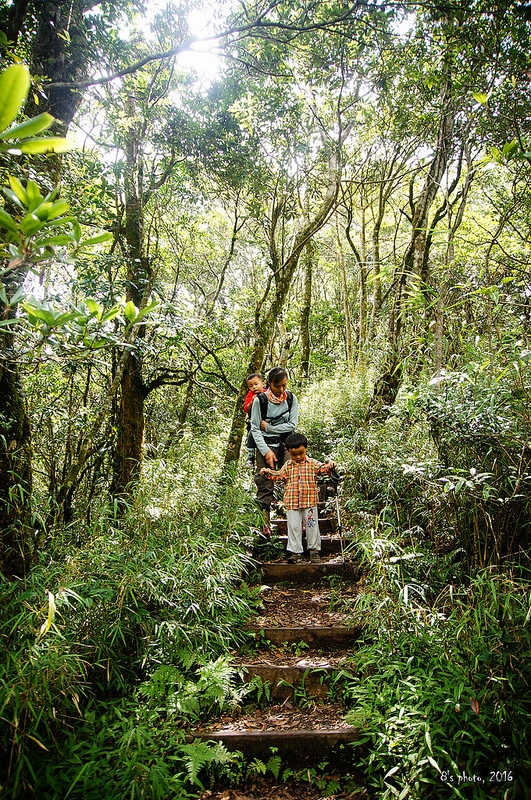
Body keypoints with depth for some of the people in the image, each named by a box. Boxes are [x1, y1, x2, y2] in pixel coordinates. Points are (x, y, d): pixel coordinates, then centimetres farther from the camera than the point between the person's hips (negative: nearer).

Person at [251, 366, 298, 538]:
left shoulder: (291, 398, 0)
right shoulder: (261, 400, -8)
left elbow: (292, 425, -3)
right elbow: (255, 429, -7)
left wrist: (268, 427, -9)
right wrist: (266, 451, -14)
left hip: (286, 445, 2)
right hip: (265, 446, -2)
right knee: (265, 486, -2)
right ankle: (264, 526, 6)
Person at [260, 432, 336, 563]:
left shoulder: (312, 463, 3)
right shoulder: (287, 466, 8)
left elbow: (322, 468, -6)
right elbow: (279, 475, 8)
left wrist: (329, 466, -27)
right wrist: (268, 472, -7)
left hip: (310, 502, -1)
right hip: (292, 503, 2)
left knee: (312, 526, 6)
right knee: (294, 527, 5)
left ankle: (315, 550, 18)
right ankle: (295, 552, 14)